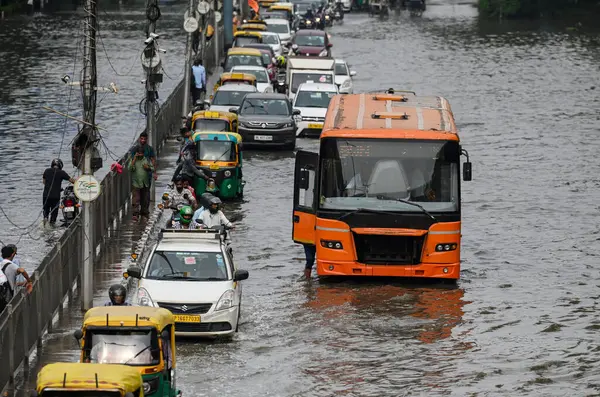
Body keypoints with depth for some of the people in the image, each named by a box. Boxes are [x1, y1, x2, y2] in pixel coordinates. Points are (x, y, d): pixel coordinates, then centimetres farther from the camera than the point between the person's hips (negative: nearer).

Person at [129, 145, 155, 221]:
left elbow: (152, 168, 11)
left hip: (145, 183, 3)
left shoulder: (146, 160, 5)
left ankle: (144, 212, 26)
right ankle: (135, 214, -9)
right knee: (136, 199, -9)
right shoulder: (133, 160, -2)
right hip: (136, 183, -3)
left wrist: (148, 167, -11)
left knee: (145, 199, 12)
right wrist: (134, 159, -19)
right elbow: (130, 168, -17)